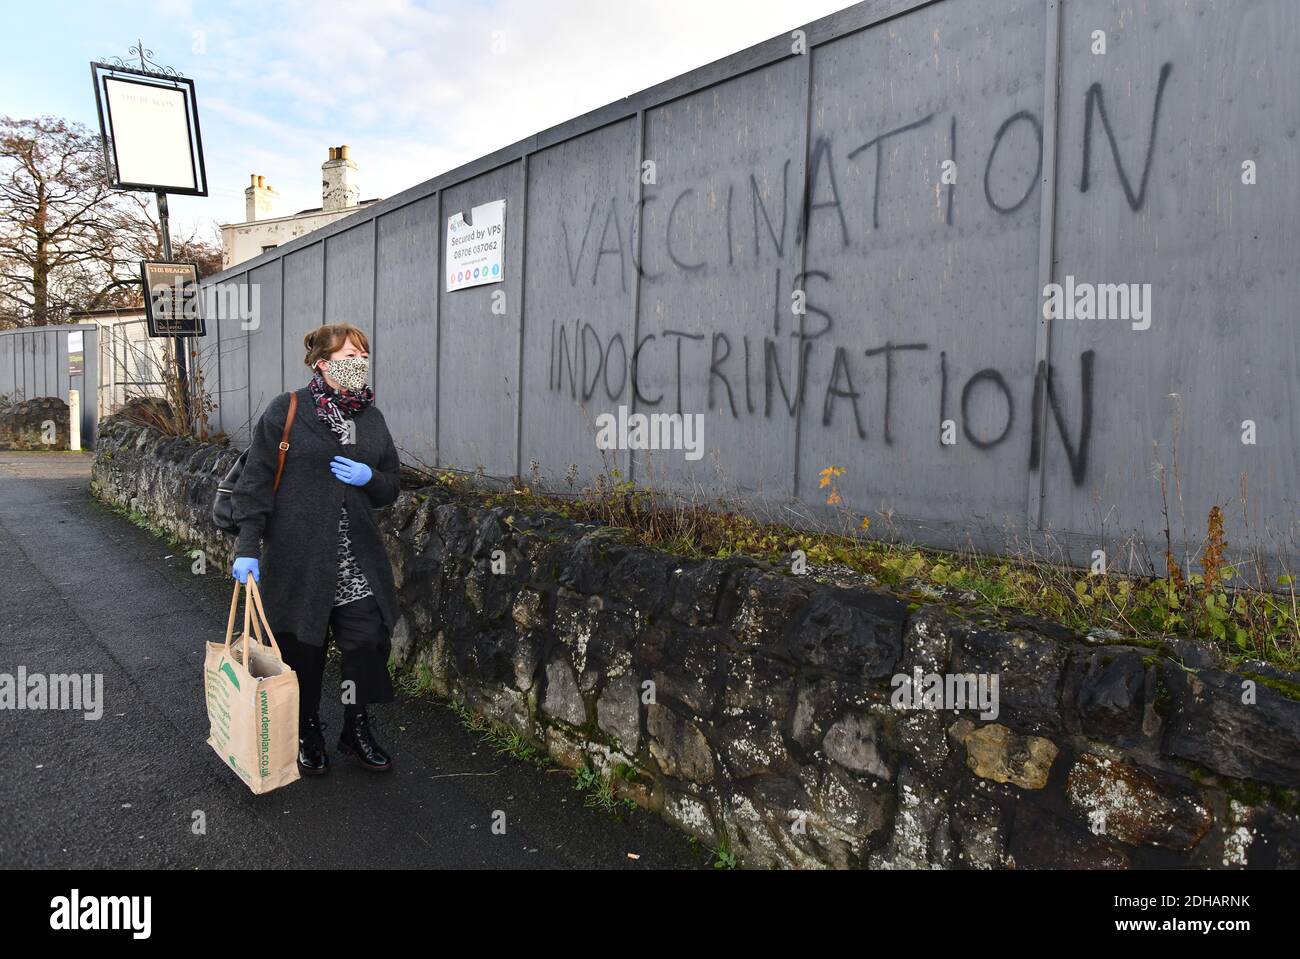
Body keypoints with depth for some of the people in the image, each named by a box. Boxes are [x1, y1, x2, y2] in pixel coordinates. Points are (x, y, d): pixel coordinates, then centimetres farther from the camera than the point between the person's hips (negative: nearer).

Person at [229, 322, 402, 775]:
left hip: (359, 561, 4)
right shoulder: (286, 411, -5)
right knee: (302, 648, 8)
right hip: (298, 557, -4)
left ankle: (357, 729, 24)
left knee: (368, 643, 2)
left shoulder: (372, 418, 9)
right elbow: (256, 480, -7)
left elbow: (391, 488, 15)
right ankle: (308, 733, 30)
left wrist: (369, 478, -8)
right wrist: (248, 546, -12)